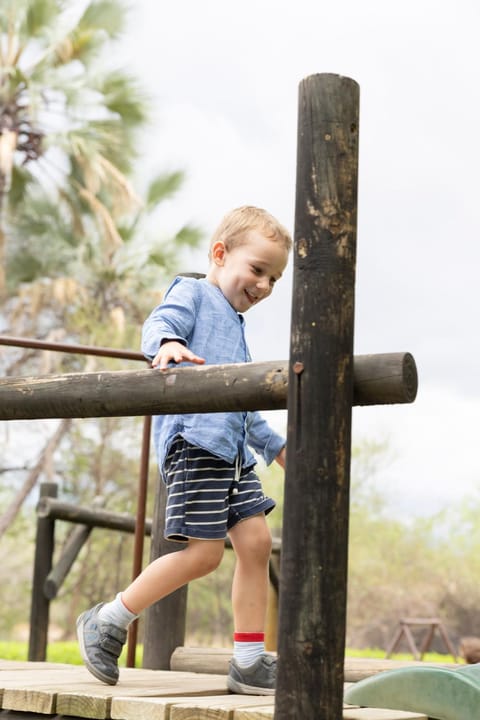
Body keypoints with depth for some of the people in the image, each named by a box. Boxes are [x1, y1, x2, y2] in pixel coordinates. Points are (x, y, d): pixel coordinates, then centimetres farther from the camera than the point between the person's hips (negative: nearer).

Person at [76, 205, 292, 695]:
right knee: (204, 552, -12)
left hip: (231, 450, 9)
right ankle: (107, 623, 3)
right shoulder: (193, 294, 4)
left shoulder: (234, 324, 30)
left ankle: (249, 661, 6)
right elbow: (159, 323, -18)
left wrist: (274, 444, 40)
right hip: (193, 439, -9)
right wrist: (167, 343, -40)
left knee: (255, 540, 0)